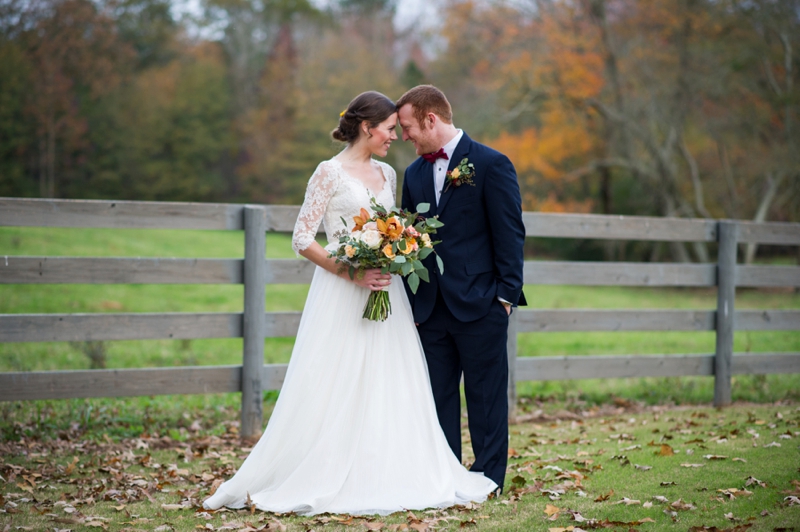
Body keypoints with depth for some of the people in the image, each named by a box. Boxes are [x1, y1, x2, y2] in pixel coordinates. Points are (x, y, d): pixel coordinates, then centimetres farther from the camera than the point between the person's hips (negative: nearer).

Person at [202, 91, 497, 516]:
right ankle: (322, 479, 4)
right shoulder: (330, 172, -7)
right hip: (341, 297, -6)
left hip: (385, 292, 7)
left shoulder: (387, 174, 13)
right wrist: (352, 273, -17)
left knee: (388, 391, 5)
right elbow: (302, 240, -10)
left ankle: (382, 479, 12)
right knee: (333, 393, -5)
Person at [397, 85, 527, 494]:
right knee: (437, 396, 7)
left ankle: (488, 479, 10)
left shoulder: (491, 165, -5)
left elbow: (510, 234, -7)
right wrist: (411, 300, 8)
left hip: (479, 305, -6)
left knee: (485, 396, 2)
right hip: (431, 308, 6)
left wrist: (506, 296, -11)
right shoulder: (414, 173, 13)